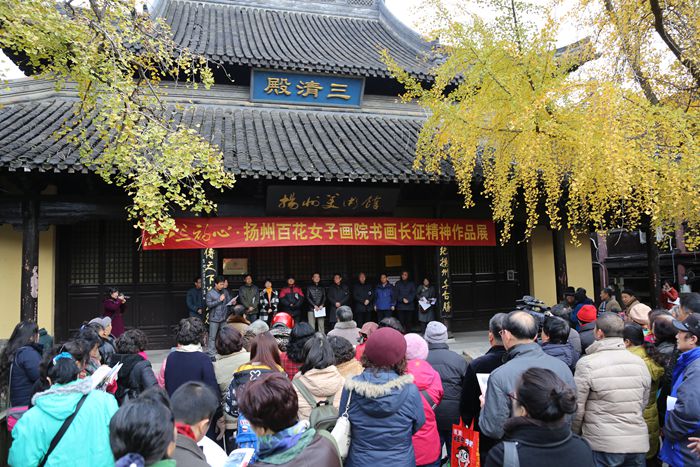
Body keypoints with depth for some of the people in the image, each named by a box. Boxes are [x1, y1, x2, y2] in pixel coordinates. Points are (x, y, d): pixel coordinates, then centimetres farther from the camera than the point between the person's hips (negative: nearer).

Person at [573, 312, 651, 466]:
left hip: (603, 445, -4)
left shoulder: (587, 364, -14)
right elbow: (644, 402, 12)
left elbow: (577, 407, -10)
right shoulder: (639, 362, 1)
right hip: (638, 442, 5)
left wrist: (575, 434, 6)